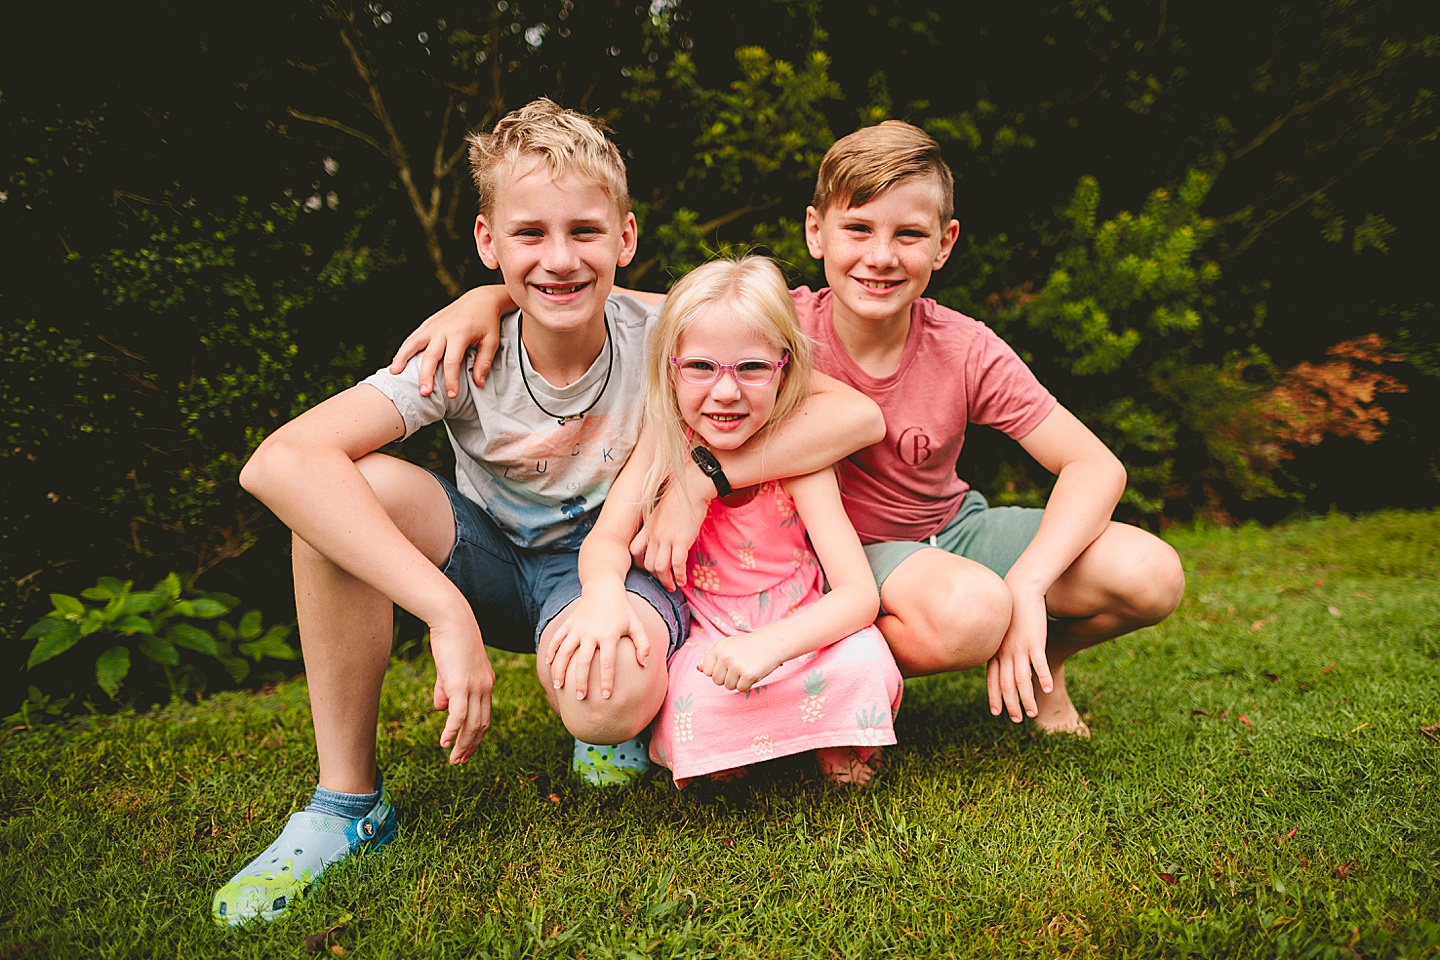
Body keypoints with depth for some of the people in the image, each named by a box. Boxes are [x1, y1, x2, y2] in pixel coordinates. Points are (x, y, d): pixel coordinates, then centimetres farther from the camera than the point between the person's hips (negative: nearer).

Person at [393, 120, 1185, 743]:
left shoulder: (966, 352, -16)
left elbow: (1094, 465, -16)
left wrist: (1028, 586, -31)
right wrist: (489, 294, -40)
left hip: (952, 529, 3)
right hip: (846, 549, -3)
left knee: (1151, 578, -18)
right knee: (968, 612, -37)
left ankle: (1039, 667, 14)